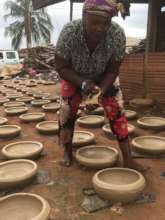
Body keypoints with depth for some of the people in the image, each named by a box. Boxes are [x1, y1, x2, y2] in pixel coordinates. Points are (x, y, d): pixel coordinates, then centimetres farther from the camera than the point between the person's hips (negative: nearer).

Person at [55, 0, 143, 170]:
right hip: (74, 76, 0)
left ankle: (128, 158, -2)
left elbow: (112, 71, -21)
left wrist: (101, 92, -35)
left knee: (116, 110, -11)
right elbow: (61, 67, -24)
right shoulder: (69, 32, -34)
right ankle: (67, 153, 16)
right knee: (67, 110, -6)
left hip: (104, 76, 0)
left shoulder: (118, 34, -33)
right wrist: (83, 83, -38)